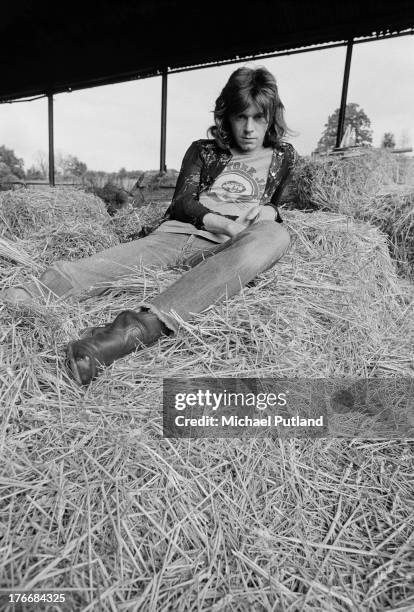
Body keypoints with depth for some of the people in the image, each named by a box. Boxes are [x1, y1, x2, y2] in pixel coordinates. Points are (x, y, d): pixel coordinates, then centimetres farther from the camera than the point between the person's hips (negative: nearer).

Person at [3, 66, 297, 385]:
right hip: (175, 235, 2)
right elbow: (182, 201, 9)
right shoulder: (203, 151, 22)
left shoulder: (284, 156, 25)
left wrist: (268, 211, 2)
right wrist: (226, 225, -10)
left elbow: (275, 206, 29)